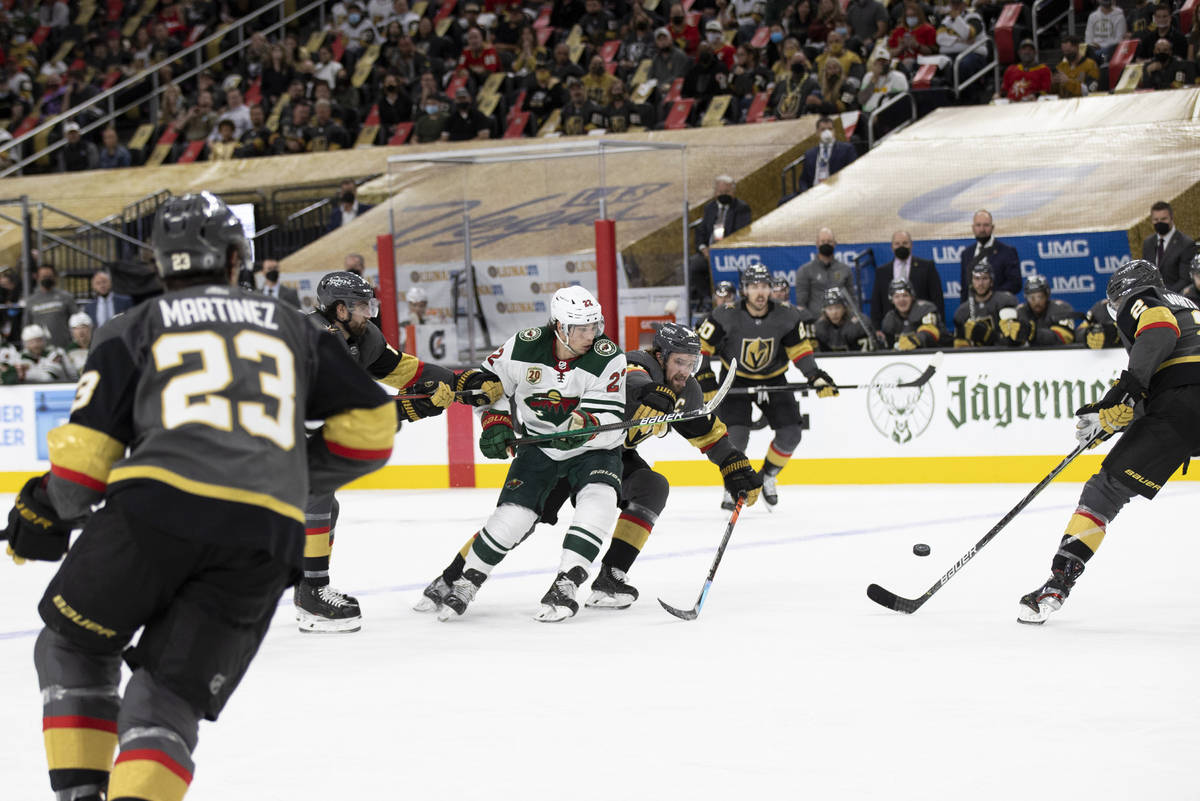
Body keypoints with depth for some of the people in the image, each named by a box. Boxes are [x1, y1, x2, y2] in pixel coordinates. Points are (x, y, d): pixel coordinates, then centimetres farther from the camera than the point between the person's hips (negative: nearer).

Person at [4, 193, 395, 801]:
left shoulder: (134, 330, 17)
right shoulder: (290, 327, 26)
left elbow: (85, 448, 10)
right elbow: (370, 423, 23)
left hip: (156, 505, -2)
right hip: (267, 534, 2)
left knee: (74, 647, 23)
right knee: (169, 698, 8)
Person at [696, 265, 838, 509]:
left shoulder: (787, 317, -16)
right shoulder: (726, 317, -24)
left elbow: (800, 349, -5)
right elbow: (699, 345, -17)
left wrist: (816, 377, -17)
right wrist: (705, 380, -24)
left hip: (773, 379, 3)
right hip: (736, 379, -3)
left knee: (790, 434, -8)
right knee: (737, 436, -19)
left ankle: (767, 476, 19)